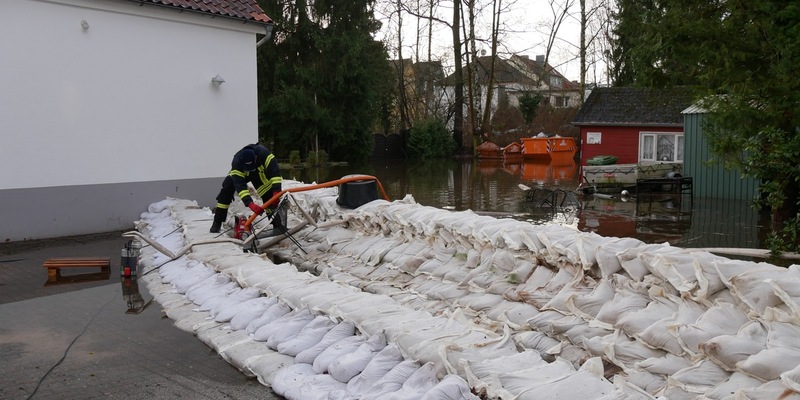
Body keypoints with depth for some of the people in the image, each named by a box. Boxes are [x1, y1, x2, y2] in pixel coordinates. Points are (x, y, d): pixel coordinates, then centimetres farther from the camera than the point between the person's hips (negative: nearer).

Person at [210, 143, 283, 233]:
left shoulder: (264, 153, -42)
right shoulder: (237, 162, -40)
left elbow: (275, 171, -42)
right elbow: (240, 185, -46)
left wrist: (277, 191, -53)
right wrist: (250, 204, -57)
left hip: (260, 174, 1)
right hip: (240, 173, 0)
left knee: (270, 195, -16)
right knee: (227, 188, -22)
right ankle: (217, 223, -13)